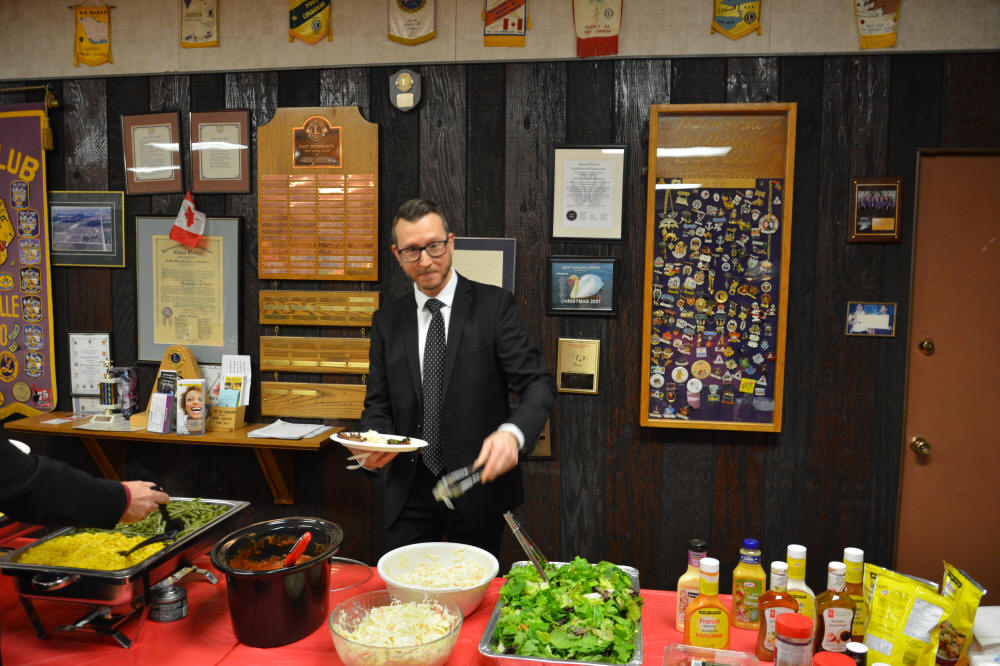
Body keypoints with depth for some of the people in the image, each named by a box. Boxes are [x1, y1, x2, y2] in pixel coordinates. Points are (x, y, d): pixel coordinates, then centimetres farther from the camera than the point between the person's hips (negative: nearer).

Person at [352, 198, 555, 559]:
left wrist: (511, 433, -31)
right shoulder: (387, 320, 6)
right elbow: (378, 403, 9)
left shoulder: (493, 305, -6)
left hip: (477, 489, -2)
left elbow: (538, 383, -12)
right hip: (408, 493, 3)